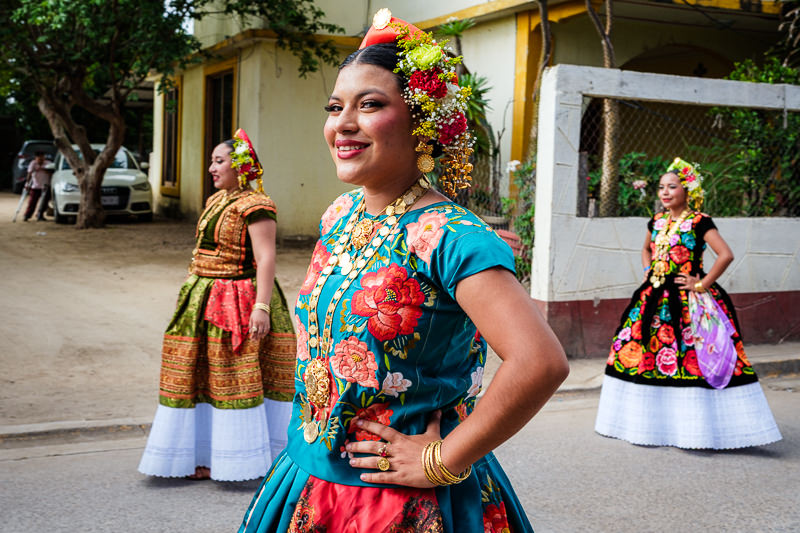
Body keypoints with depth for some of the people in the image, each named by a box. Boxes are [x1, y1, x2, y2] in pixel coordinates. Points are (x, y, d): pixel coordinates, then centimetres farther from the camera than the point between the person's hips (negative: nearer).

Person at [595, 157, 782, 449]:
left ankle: (696, 428, 1)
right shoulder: (657, 222, 11)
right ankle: (652, 424, 21)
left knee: (691, 358, -8)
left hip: (687, 303, -7)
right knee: (642, 355, 8)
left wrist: (702, 285, -15)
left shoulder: (699, 222, -8)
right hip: (655, 300, 7)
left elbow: (726, 254, -17)